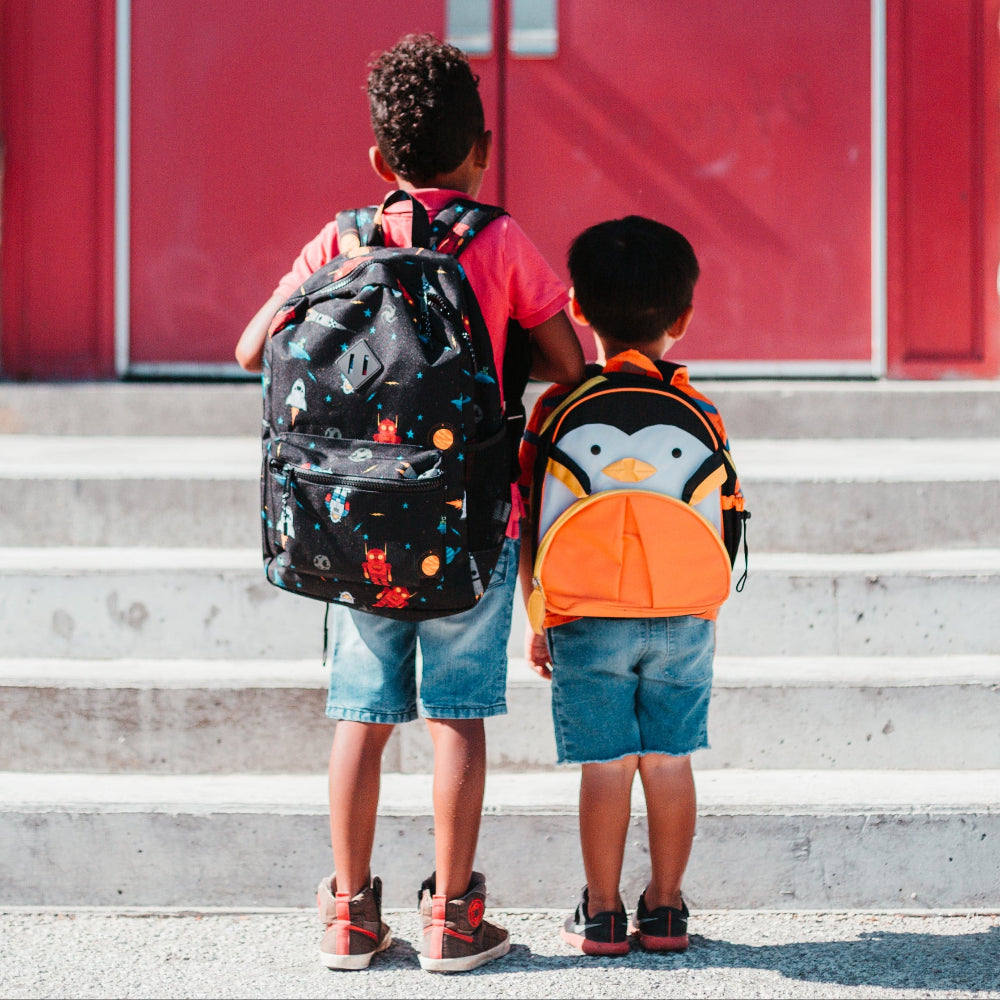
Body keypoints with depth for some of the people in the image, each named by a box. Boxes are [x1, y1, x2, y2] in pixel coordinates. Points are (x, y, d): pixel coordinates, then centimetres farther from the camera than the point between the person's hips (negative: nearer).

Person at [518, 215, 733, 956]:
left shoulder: (559, 408, -3)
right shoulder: (699, 408, 2)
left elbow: (533, 526, -2)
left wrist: (538, 621, 8)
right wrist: (709, 616, 18)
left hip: (588, 621, -2)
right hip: (683, 619, 2)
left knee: (606, 765, 2)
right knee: (670, 760, 8)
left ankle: (602, 915, 9)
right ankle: (665, 910, 14)